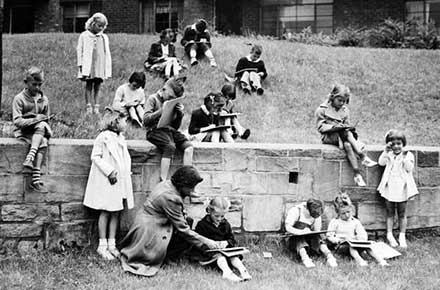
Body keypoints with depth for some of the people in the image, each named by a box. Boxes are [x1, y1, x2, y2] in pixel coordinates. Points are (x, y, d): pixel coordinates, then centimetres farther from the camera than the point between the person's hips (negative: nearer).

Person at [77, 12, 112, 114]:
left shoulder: (104, 38, 14)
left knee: (97, 87, 3)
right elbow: (79, 50, 2)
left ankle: (96, 107, 5)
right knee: (89, 86, 0)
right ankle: (88, 107, 2)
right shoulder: (84, 36, 1)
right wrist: (80, 64, -3)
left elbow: (107, 53, 17)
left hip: (100, 67, 3)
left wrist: (108, 68, 13)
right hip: (88, 66, -3)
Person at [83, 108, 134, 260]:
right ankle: (102, 246, 5)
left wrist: (127, 171, 6)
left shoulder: (121, 139, 15)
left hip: (120, 181, 8)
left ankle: (112, 244, 14)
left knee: (116, 213, 8)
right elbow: (95, 156, -13)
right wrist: (109, 171, -18)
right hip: (106, 182, -7)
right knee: (106, 212, -2)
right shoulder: (103, 137, -10)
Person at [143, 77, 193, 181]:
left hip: (171, 130, 6)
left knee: (188, 146, -20)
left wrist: (180, 114, 1)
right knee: (170, 146, -34)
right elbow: (146, 120, -9)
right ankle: (163, 181, -34)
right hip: (155, 130, -6)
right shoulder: (153, 99, 3)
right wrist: (162, 110, -17)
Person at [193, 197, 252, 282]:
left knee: (233, 256, -25)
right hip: (209, 252, -4)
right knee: (219, 255, -35)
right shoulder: (202, 225, -2)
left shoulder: (226, 224, 14)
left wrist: (227, 242, -10)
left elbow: (232, 239, 15)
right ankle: (227, 272, -57)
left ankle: (243, 270, -45)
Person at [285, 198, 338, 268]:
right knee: (300, 241, -35)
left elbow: (317, 231, 4)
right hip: (294, 238, -3)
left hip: (308, 236, 3)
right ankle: (305, 259, -60)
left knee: (317, 238, -27)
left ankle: (329, 256, -44)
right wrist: (302, 232, -35)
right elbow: (288, 228, -23)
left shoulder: (317, 215, 0)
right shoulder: (295, 210, -15)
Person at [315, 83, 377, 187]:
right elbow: (321, 127, -7)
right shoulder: (322, 110, -3)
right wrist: (334, 127, -20)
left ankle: (357, 174, -41)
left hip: (341, 135, 5)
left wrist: (347, 127, -9)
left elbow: (347, 124, 17)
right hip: (328, 136, -4)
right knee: (346, 133, -33)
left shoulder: (345, 110, 14)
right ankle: (363, 157, -40)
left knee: (347, 145, -32)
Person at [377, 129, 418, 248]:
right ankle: (389, 235, 15)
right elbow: (381, 162, -14)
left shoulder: (408, 155, -1)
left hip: (402, 188, -1)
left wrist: (404, 158, -23)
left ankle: (402, 236, 15)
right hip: (390, 188, 1)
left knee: (402, 213, 8)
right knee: (390, 213, 8)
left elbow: (409, 169, -13)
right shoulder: (388, 155, 3)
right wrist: (386, 151, -20)